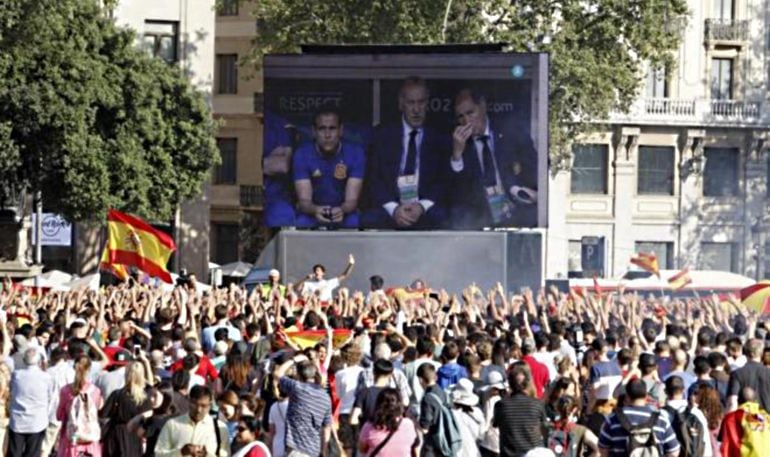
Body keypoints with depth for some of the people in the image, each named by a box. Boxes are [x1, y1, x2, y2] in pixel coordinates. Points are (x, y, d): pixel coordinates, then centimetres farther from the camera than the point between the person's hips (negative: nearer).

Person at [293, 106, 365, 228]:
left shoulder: (355, 153, -10)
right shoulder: (302, 155, -10)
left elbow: (352, 200, -16)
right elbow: (304, 200, -17)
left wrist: (341, 210, -41)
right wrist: (316, 210, -42)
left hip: (343, 213, 0)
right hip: (312, 214, 0)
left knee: (353, 223, -33)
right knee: (302, 223, -34)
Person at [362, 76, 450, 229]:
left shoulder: (438, 141, 14)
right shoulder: (383, 136, 14)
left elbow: (444, 182, 6)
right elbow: (373, 180, 6)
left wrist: (423, 206, -14)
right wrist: (394, 208, -11)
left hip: (427, 212, 0)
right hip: (389, 211, 0)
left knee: (440, 217, -35)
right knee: (369, 219, -34)